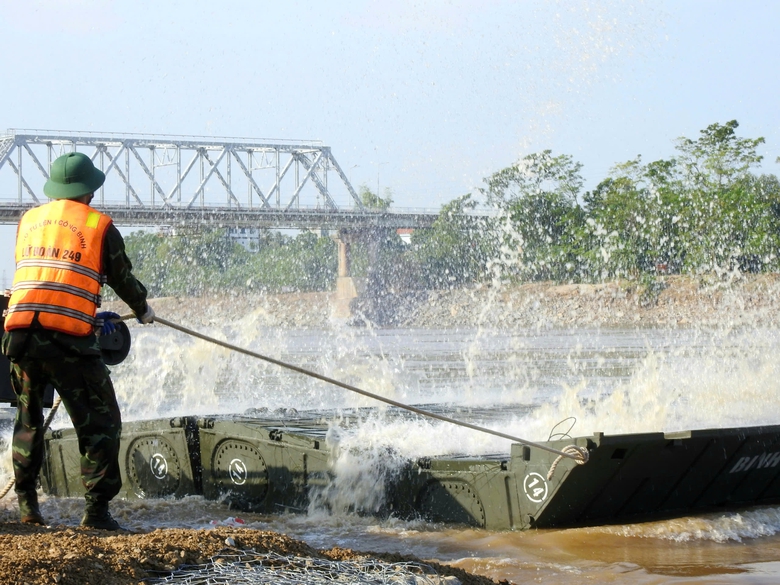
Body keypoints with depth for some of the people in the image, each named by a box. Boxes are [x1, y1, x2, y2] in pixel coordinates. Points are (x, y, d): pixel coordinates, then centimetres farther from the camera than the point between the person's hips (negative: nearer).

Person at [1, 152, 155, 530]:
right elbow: (122, 277, 12)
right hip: (68, 339, -5)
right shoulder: (99, 226, 3)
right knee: (100, 423, 2)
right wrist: (143, 310, 34)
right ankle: (96, 508, -5)